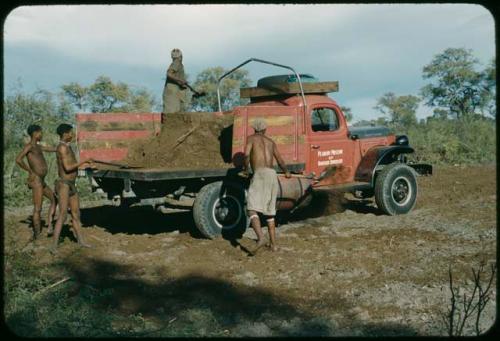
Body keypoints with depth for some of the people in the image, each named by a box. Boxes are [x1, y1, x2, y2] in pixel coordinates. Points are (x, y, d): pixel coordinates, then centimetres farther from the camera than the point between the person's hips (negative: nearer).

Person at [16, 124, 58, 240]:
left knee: (55, 200, 16)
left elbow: (50, 149, 34)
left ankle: (49, 227, 14)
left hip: (41, 181, 10)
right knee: (37, 209, -4)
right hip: (36, 181, -10)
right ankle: (37, 236, 3)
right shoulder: (29, 146, -11)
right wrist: (30, 171, -15)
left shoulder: (37, 146, 18)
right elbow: (18, 160, -25)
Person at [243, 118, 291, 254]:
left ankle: (260, 238, -36)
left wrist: (246, 168, 12)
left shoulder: (251, 138, 10)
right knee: (269, 212, 17)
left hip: (260, 174, -6)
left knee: (252, 210, -14)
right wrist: (286, 172, 50)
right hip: (273, 175, 6)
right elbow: (280, 161, 31)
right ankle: (273, 244, 16)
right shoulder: (271, 142, 25)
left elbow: (246, 154, -6)